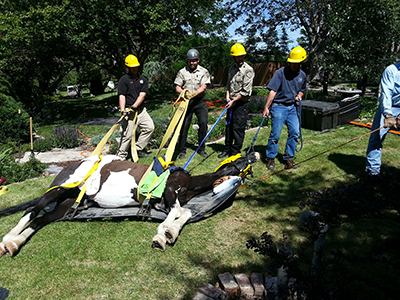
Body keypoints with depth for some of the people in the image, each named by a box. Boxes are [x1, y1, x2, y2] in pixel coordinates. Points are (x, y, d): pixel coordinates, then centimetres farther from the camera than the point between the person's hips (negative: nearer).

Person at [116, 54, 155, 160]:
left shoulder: (143, 80, 12)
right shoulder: (123, 80, 0)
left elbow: (142, 95, -1)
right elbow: (121, 96, -9)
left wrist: (134, 106, -16)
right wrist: (122, 110, -23)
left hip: (141, 110, 5)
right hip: (129, 111, -5)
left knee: (150, 127, 0)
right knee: (127, 134, -8)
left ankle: (138, 149, 12)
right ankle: (121, 155, 5)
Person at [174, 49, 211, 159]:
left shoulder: (204, 71, 4)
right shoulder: (182, 72, 7)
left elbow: (203, 87, -6)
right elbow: (177, 87, 4)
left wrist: (193, 94, -23)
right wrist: (184, 93, -18)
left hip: (199, 101, 0)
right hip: (186, 101, 0)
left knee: (203, 122, -10)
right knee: (184, 125, -2)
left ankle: (201, 148, 4)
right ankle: (182, 150, 7)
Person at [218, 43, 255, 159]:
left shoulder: (248, 70, -12)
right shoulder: (231, 68, 11)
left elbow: (246, 91, -16)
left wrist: (234, 101, -14)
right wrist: (228, 96, 3)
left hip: (242, 103, -7)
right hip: (231, 102, 7)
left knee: (238, 128, -4)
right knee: (228, 125, 13)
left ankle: (235, 152, 6)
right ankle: (227, 149, 26)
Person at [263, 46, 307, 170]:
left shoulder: (302, 75, 9)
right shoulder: (281, 72, -9)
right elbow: (273, 91, -13)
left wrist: (299, 95, 2)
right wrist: (266, 107, -19)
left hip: (292, 107, 5)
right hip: (279, 106, -5)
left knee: (295, 133, 0)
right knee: (275, 134, -3)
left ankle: (288, 159, 12)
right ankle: (270, 159, 12)